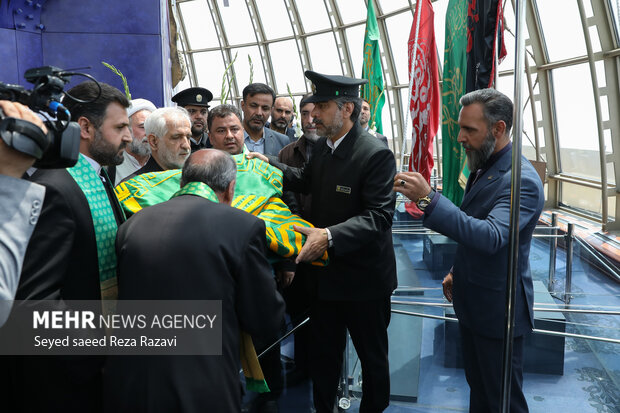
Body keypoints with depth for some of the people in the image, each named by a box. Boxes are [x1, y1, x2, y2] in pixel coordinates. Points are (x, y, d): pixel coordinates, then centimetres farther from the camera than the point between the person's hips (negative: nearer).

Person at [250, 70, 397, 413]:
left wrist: (330, 236, -37)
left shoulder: (376, 154, -21)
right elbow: (306, 181, 22)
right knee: (322, 352, 21)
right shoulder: (322, 146, 3)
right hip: (325, 271, 7)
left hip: (363, 278, -7)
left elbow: (379, 215, -26)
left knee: (372, 355, 15)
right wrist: (269, 165, 10)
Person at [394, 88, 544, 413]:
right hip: (472, 302, 9)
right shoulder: (482, 168, 6)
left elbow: (492, 236, -39)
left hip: (497, 310, -9)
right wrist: (457, 272, 14)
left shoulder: (521, 180, -24)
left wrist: (428, 200, -44)